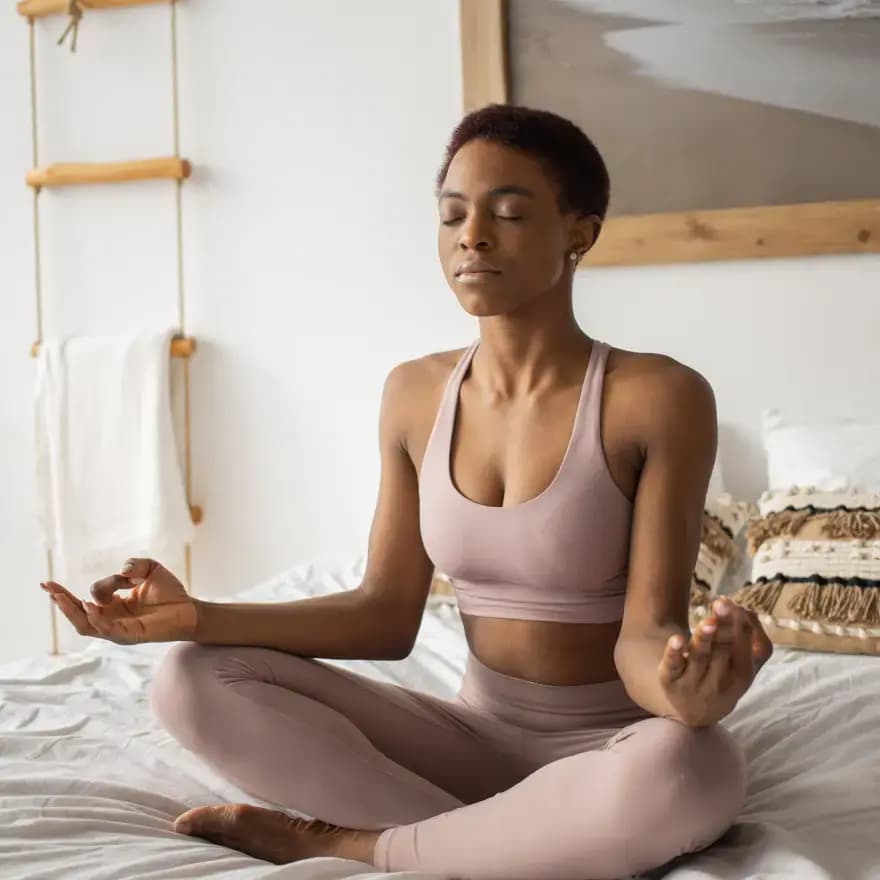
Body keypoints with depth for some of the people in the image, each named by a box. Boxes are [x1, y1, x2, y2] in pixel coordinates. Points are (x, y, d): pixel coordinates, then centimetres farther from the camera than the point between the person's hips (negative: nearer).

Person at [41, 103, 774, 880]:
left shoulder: (659, 397, -15)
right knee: (194, 679, -13)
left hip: (612, 750, -3)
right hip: (474, 734, 3)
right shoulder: (415, 394, 0)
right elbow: (387, 615, 0)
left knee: (691, 768, -41)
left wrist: (687, 688, -43)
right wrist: (195, 615, -11)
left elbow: (645, 634, -18)